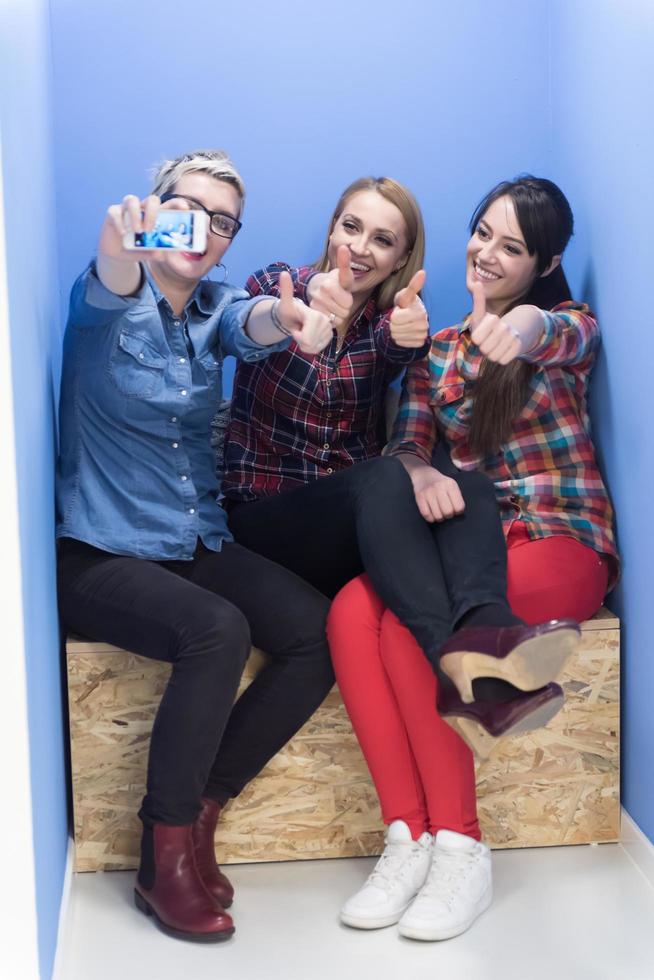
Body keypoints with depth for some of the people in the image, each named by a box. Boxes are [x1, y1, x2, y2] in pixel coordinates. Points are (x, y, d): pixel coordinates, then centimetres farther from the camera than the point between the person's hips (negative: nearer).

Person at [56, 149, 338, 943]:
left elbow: (250, 323, -20)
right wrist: (124, 246, -59)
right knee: (217, 630, -31)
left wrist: (285, 319, -46)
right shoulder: (110, 303, -6)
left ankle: (197, 809, -2)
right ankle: (166, 855, -15)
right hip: (98, 552, -5)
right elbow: (105, 291, -33)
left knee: (321, 636, -16)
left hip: (198, 544, 6)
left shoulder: (215, 308, 6)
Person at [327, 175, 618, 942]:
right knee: (351, 611, -27)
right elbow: (406, 444, 4)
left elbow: (561, 337, -24)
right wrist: (421, 475, -22)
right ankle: (408, 835, -24)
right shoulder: (438, 350, 16)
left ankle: (459, 850, -22)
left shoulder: (570, 326, 2)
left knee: (410, 620, -32)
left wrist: (527, 325, -50)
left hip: (561, 543, -4)